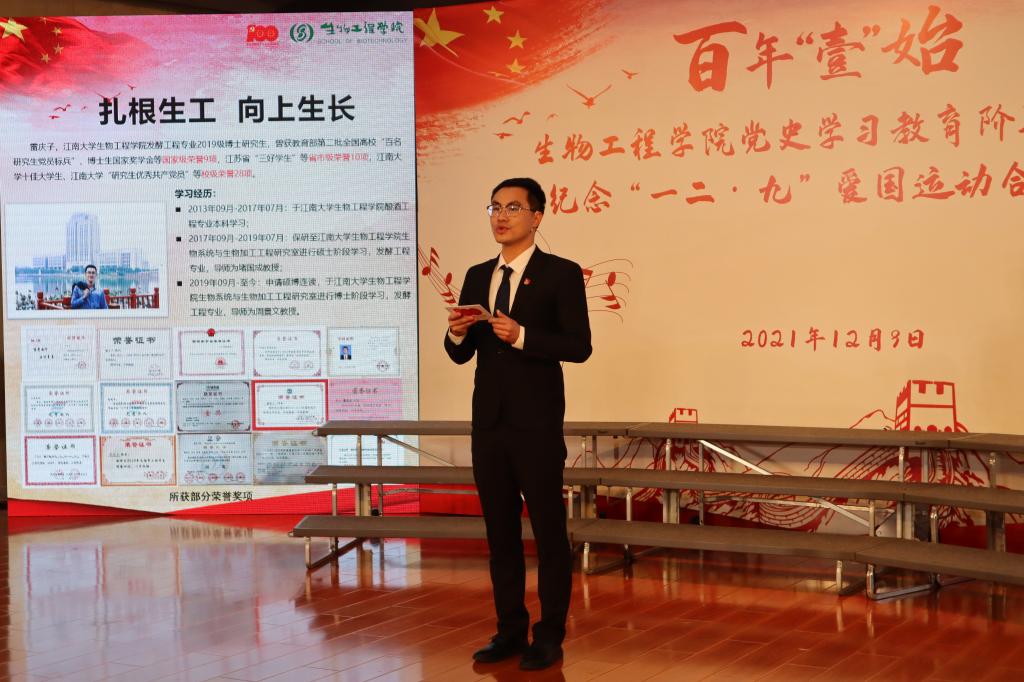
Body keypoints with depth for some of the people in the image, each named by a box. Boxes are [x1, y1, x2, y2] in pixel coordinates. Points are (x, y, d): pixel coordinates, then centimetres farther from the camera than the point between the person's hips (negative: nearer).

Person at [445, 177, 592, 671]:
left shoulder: (561, 274, -4)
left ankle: (549, 637, 11)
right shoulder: (477, 276, 12)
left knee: (548, 529, 2)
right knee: (500, 530, 11)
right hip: (488, 421, 6)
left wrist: (522, 336, -22)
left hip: (537, 424, -6)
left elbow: (579, 346, -12)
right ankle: (510, 630, 22)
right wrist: (457, 333, -10)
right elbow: (461, 355, 12)